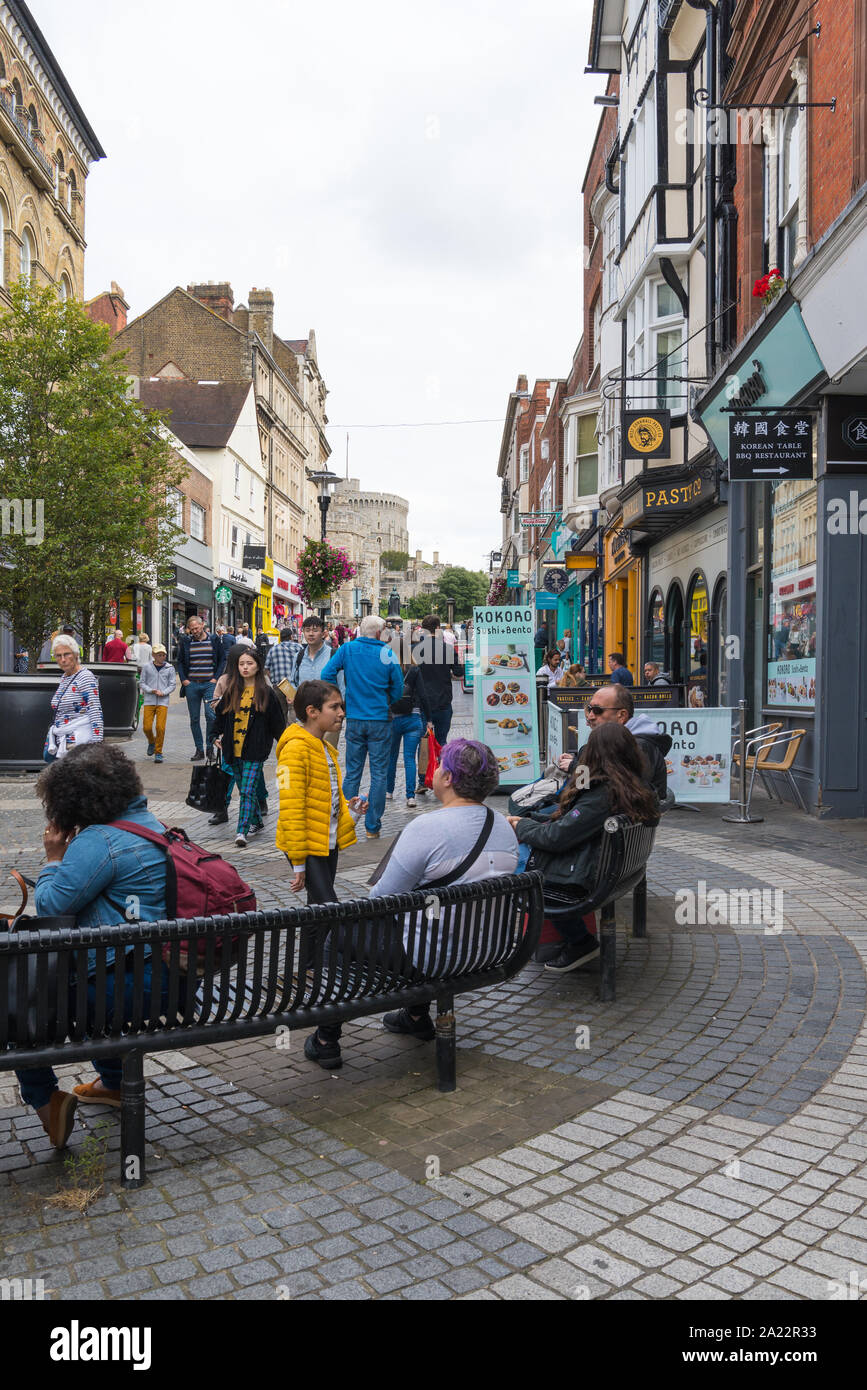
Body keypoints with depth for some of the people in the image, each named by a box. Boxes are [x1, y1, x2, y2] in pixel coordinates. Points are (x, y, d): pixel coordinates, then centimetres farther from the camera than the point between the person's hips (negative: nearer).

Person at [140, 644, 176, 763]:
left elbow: (172, 684, 6)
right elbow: (142, 683, 8)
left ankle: (158, 752, 4)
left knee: (160, 727, -9)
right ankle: (151, 742, 30)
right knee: (147, 727, -4)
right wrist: (151, 690, -10)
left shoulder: (170, 668, 4)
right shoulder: (147, 667, 4)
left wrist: (163, 692, -10)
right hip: (149, 701, 1)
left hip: (163, 701, -1)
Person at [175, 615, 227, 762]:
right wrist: (183, 679, 3)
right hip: (191, 684, 2)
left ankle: (210, 747, 1)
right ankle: (199, 750, 13)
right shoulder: (186, 642, 7)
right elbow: (180, 662, 15)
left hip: (209, 684, -2)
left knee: (211, 715, -13)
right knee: (194, 719, 5)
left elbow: (223, 659, 8)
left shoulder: (214, 640, 3)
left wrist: (216, 678, -2)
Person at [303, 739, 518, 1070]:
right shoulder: (504, 827, 0)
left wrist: (373, 893, 7)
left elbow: (384, 897, -17)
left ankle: (325, 1041, 22)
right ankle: (418, 1017, 45)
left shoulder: (427, 828, -24)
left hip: (431, 955, -7)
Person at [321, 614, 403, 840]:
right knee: (379, 775, 6)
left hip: (354, 720, 2)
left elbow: (326, 674, -6)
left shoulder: (347, 649, -1)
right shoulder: (387, 654, -6)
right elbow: (398, 690, -2)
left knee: (352, 773, 11)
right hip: (380, 721, -2)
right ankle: (372, 827, 8)